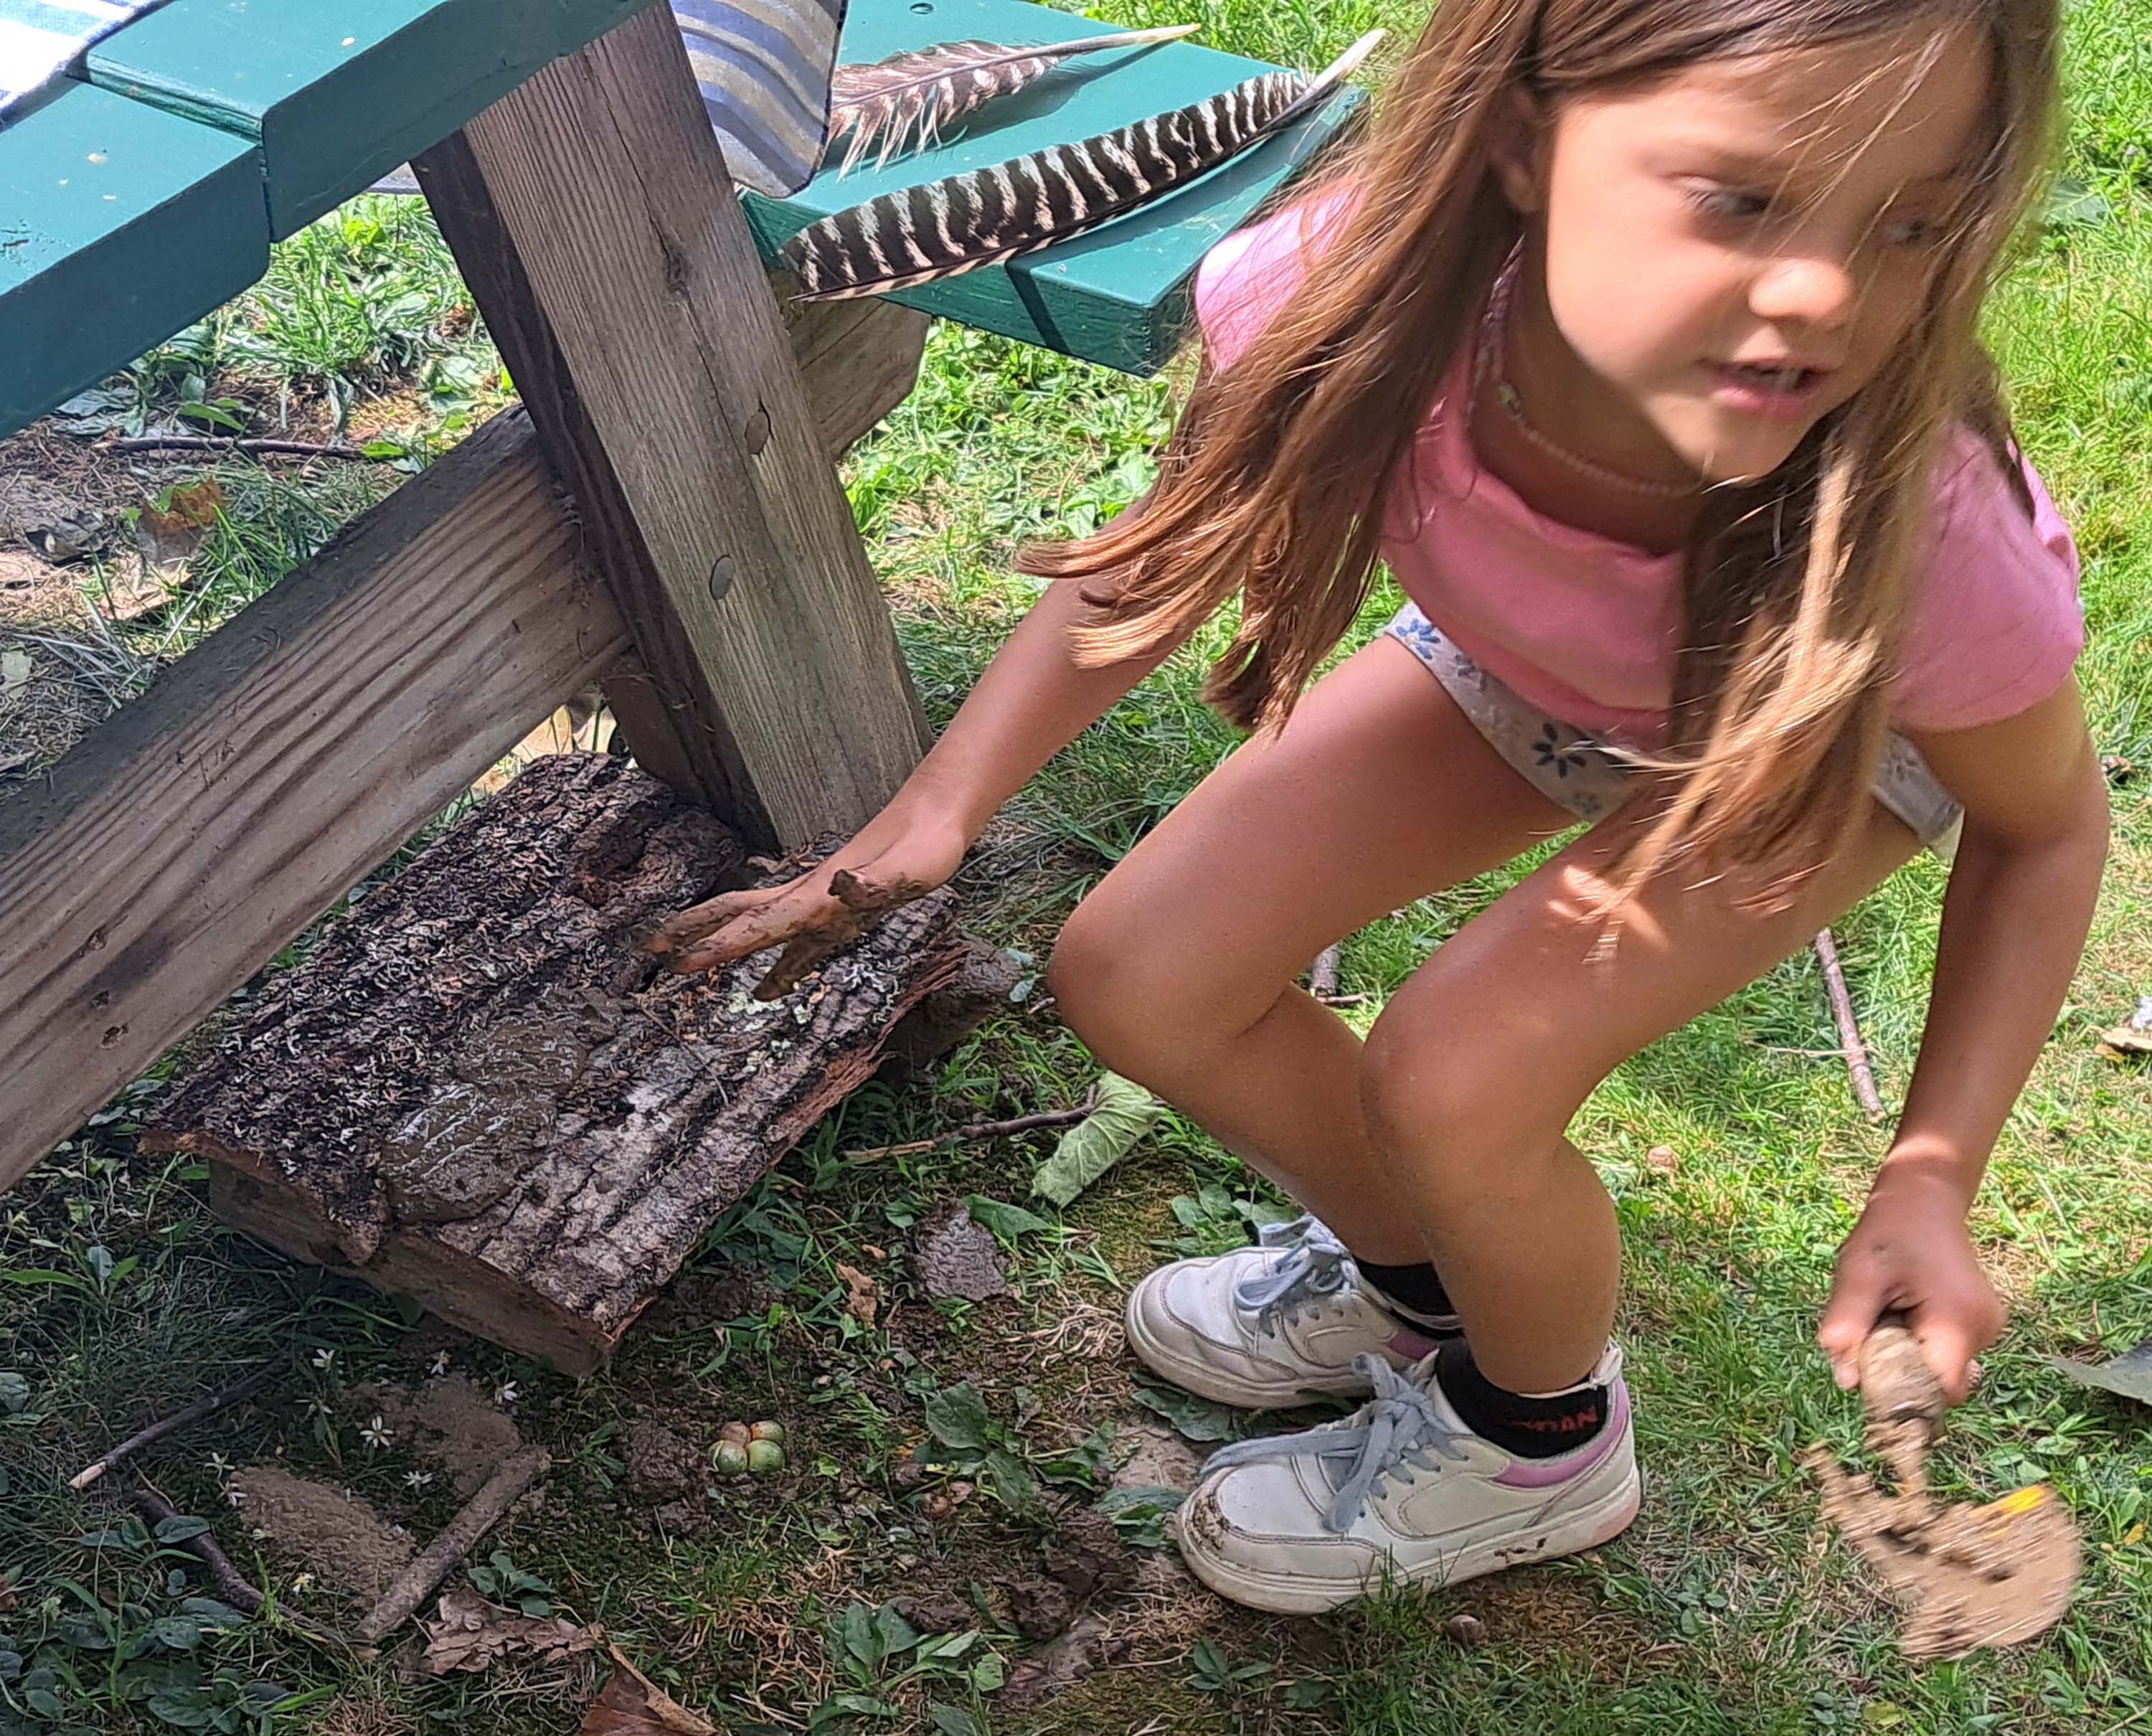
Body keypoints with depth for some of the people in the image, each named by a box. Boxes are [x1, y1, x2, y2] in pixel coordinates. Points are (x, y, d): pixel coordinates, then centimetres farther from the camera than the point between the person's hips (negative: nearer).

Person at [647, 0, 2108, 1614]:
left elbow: (2049, 828, -17)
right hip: (1514, 667, 4)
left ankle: (1539, 1449, 12)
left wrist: (1931, 1180, -25)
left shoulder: (1916, 547, -41)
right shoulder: (1363, 290, -37)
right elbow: (1180, 543, -14)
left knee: (1452, 1078, -23)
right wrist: (942, 807, -20)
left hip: (1831, 725, -3)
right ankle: (1419, 1277, 24)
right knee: (1136, 978, -6)